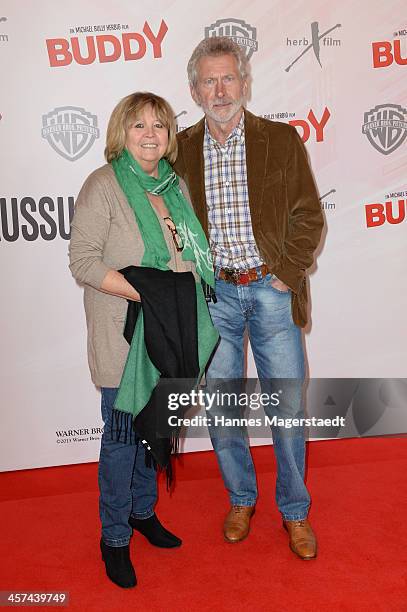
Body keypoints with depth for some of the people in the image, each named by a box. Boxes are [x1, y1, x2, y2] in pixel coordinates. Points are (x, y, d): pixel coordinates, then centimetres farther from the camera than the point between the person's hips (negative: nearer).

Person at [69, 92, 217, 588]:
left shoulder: (175, 185, 10)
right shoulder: (103, 185, -10)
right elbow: (83, 261, -16)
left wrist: (184, 294, 0)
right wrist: (148, 292, -23)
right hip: (123, 335, -6)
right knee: (122, 433, 5)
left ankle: (143, 510, 40)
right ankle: (114, 537, 25)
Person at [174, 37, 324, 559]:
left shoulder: (282, 140, 2)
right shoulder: (180, 149, 4)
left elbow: (309, 216, 1)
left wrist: (285, 274, -9)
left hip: (271, 288, -1)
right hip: (212, 294, 1)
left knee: (288, 407, 6)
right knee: (219, 407, 10)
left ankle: (294, 511, 28)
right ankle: (241, 498, 34)